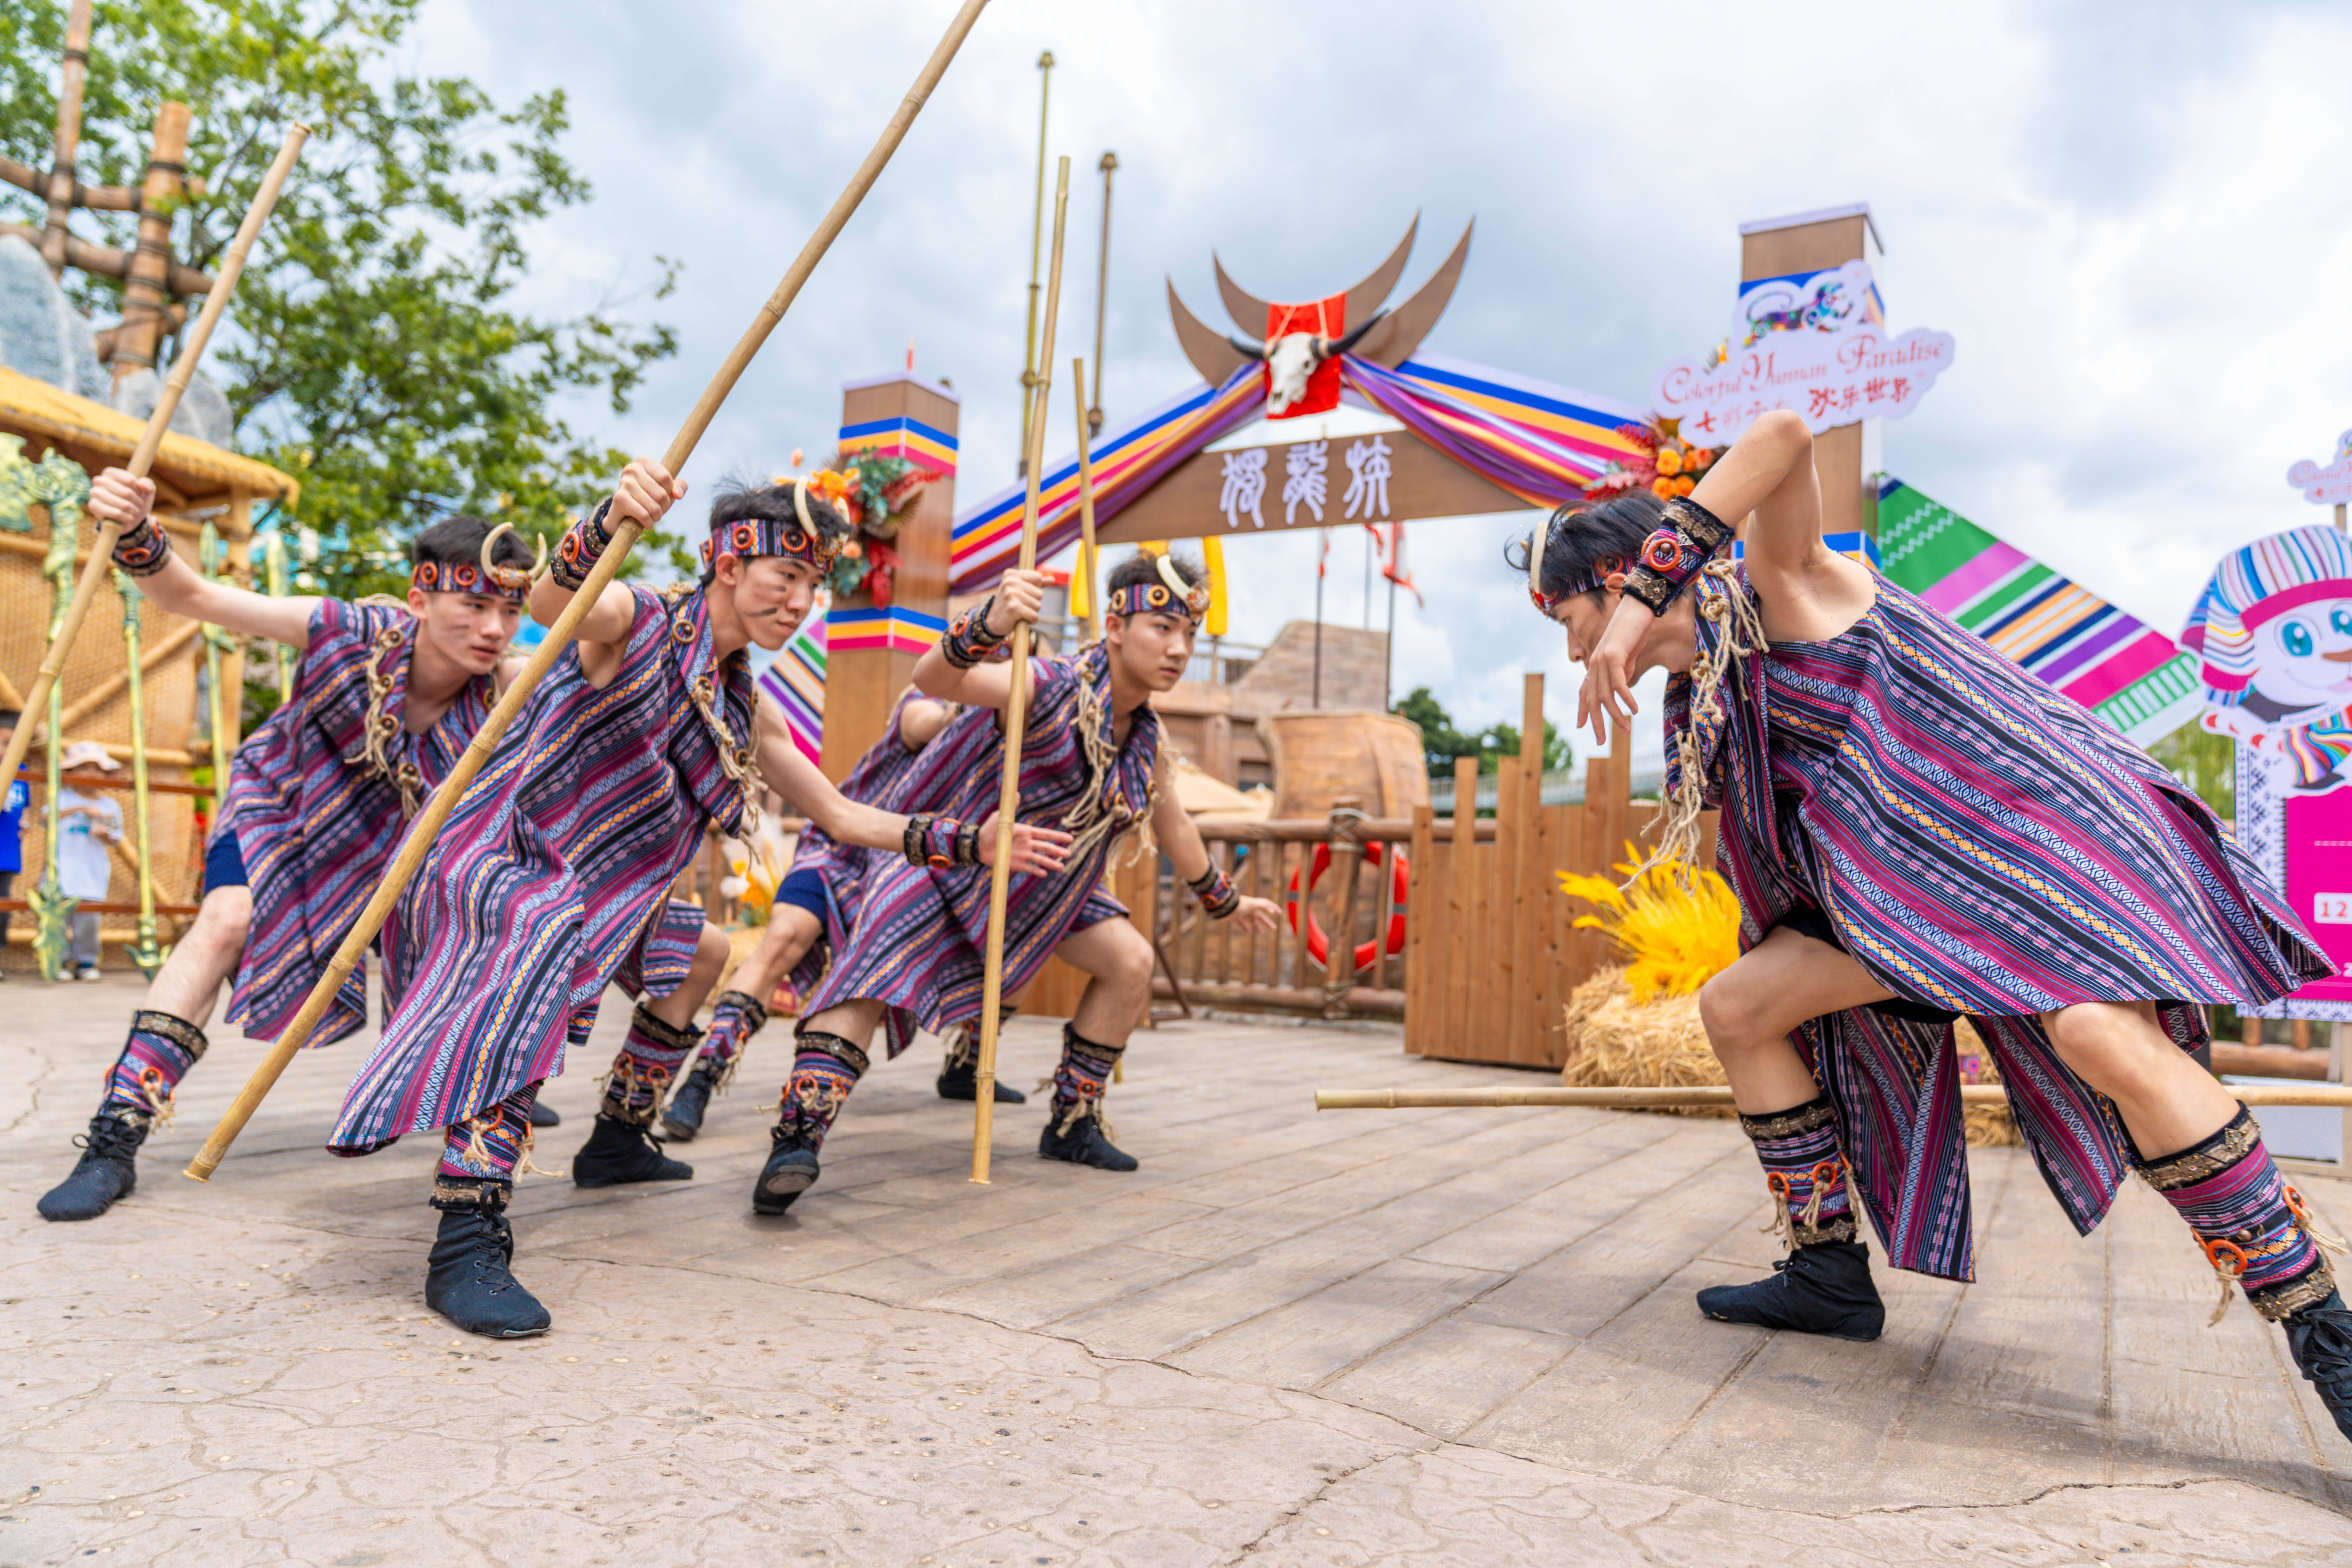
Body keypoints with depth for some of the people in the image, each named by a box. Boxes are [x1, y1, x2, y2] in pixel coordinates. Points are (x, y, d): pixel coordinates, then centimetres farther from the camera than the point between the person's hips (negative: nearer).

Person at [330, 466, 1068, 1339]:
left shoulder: (741, 708, 8)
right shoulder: (636, 622, -13)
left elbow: (842, 817, 12)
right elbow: (549, 601, -37)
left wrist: (975, 843, 7)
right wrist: (611, 524, -57)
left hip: (582, 883, 9)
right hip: (492, 854, -9)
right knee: (552, 939, -38)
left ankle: (619, 1140, 36)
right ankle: (466, 1235, -41)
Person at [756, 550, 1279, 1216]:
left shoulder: (1145, 738, -4)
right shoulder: (1051, 687, -28)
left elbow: (1174, 827, 15)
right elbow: (932, 679, -44)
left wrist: (1226, 901, 27)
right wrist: (991, 625, -65)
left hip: (1032, 882, 8)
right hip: (937, 854, -7)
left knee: (1132, 962, 1)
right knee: (870, 974, -30)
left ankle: (1072, 1124, 14)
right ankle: (796, 1139, -31)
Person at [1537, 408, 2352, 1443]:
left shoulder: (1782, 582, -9)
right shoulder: (1701, 694, 12)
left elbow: (1782, 436, -30)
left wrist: (1639, 603, -34)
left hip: (2034, 828, -8)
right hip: (1920, 889, 8)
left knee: (2108, 1040, -31)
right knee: (1735, 1008, 0)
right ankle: (1831, 1275, 9)